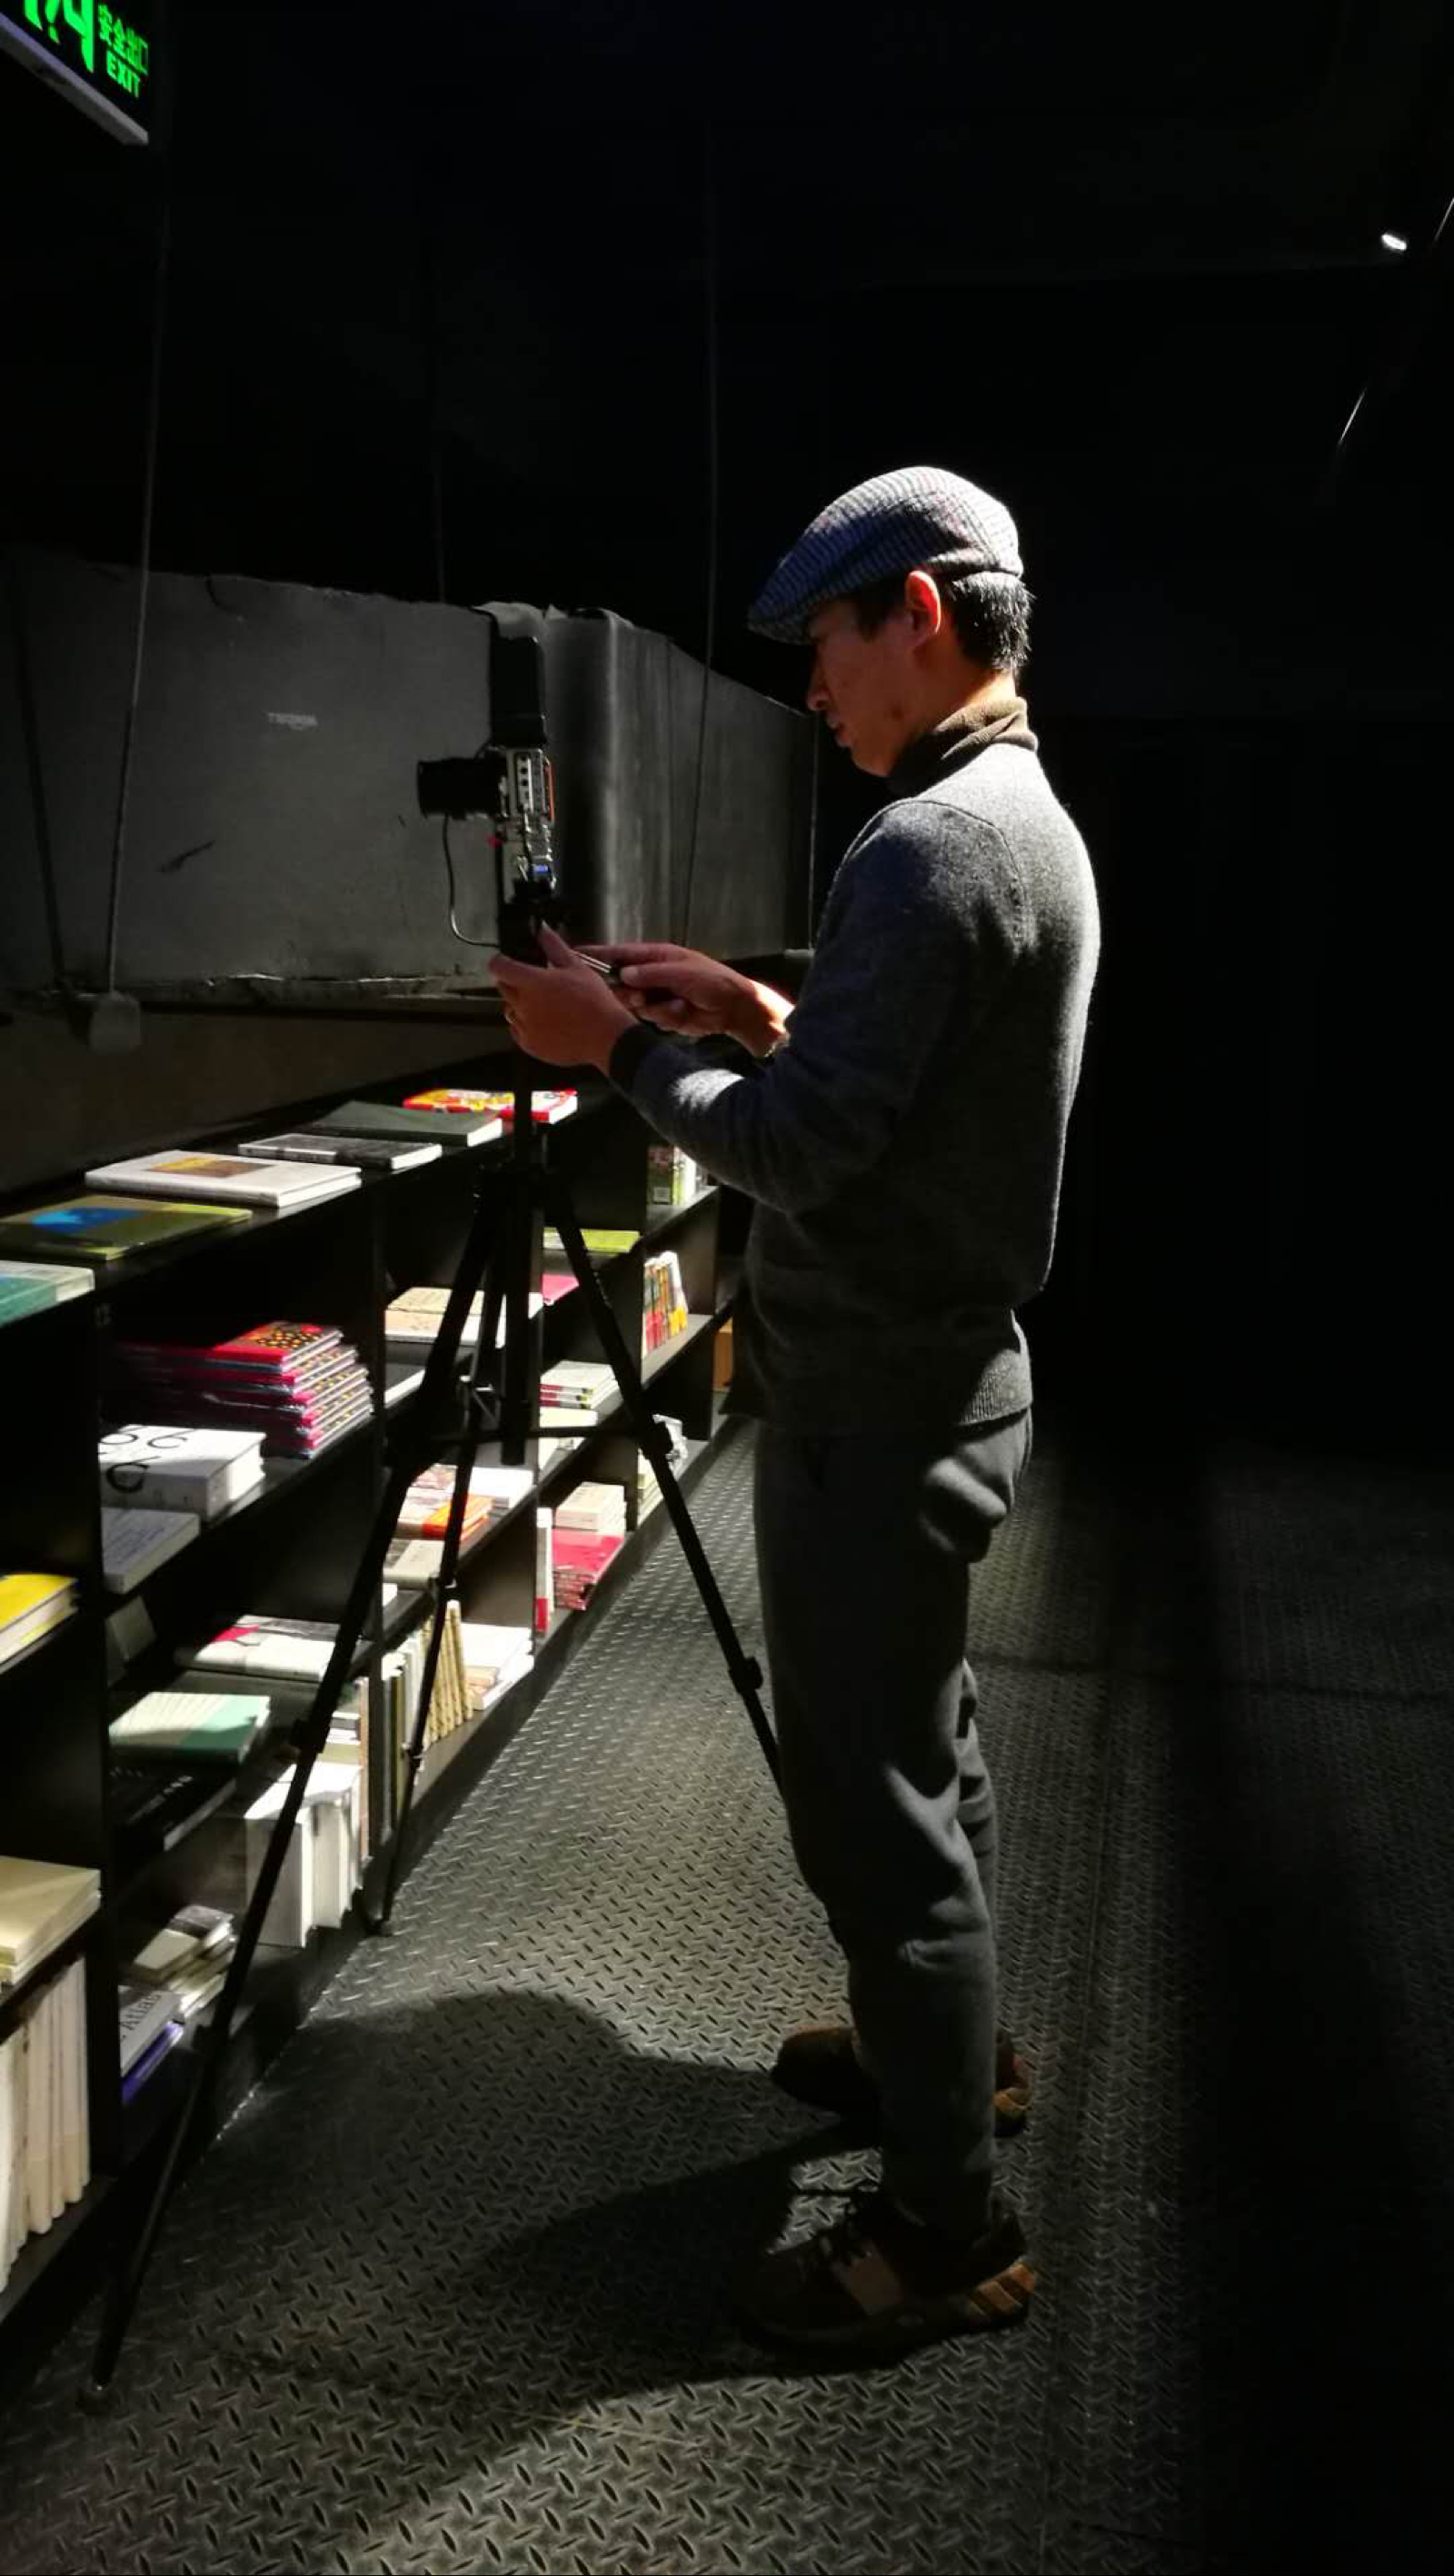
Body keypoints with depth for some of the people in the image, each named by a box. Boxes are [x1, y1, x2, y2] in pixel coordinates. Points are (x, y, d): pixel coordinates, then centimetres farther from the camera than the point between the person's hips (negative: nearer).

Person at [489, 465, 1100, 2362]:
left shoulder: (929, 846, -21)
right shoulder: (1031, 823, 12)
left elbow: (803, 1146, -24)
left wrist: (620, 1048, -11)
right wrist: (764, 1016, 10)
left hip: (875, 1408, -10)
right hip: (946, 1376, 10)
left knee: (876, 1797, 0)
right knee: (920, 1746, 23)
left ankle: (949, 2227, 14)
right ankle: (950, 2045, 42)